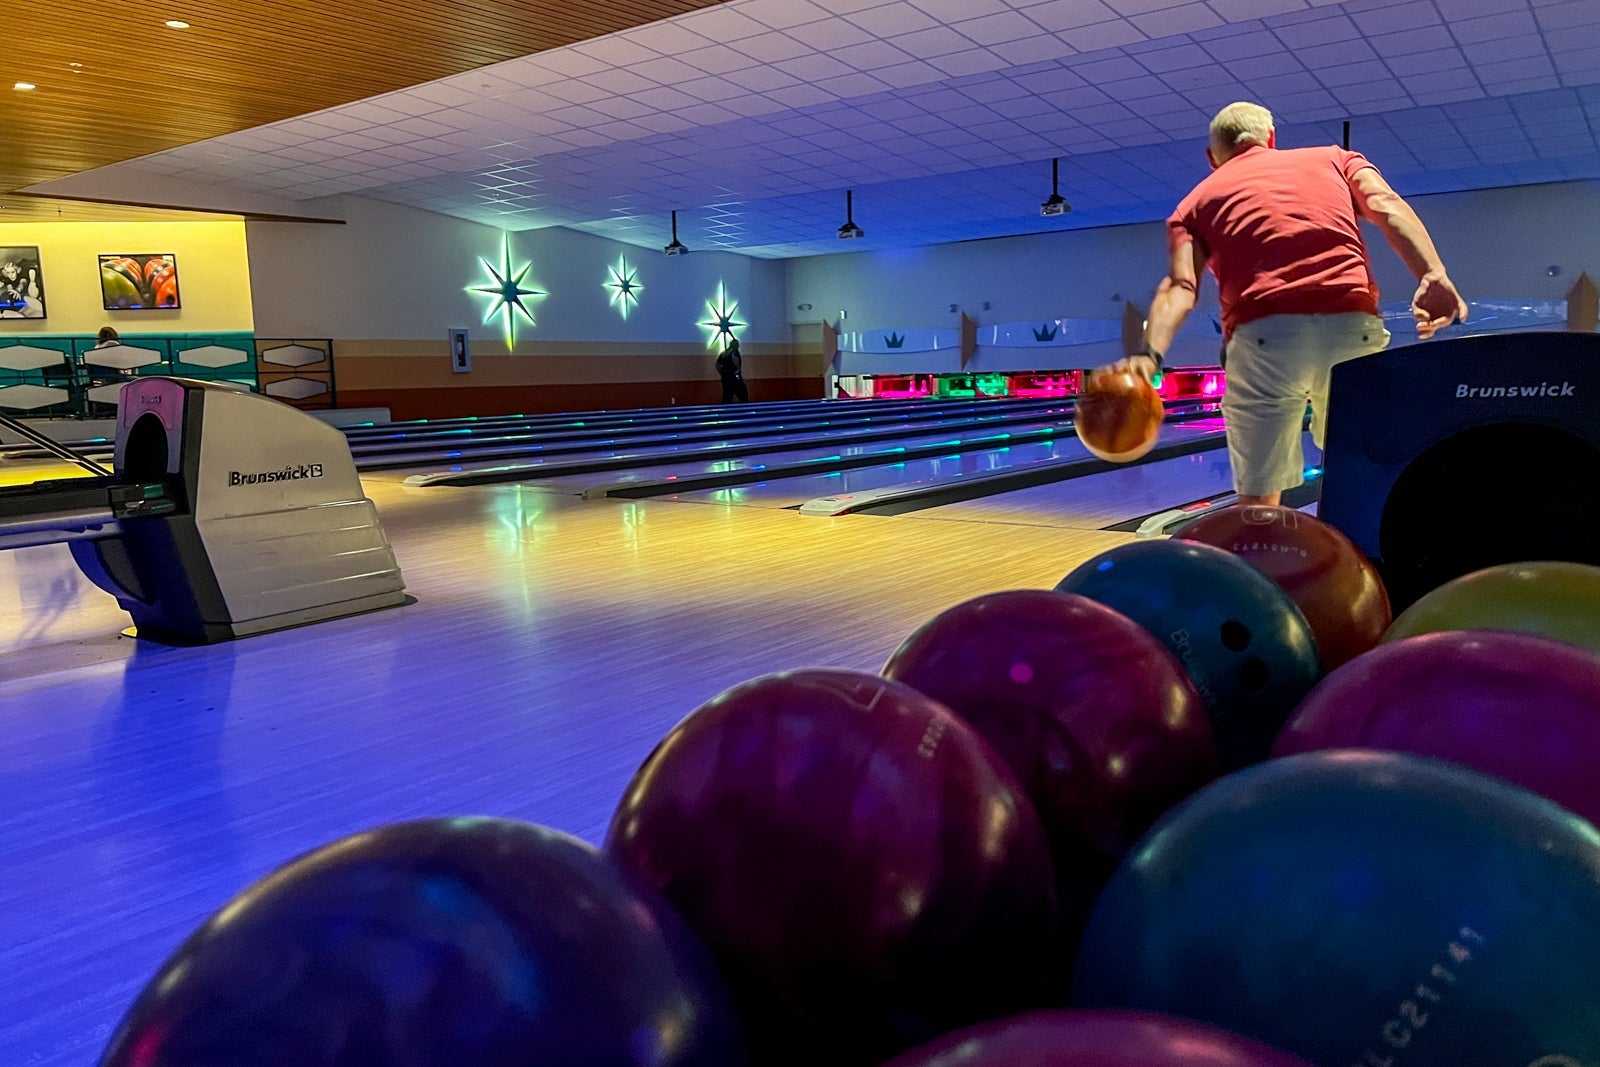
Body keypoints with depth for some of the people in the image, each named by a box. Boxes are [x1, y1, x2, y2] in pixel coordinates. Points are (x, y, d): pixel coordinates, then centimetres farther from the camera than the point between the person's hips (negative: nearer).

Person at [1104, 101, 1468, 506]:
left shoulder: (1200, 199, 22)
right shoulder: (1333, 158, 26)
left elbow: (1179, 287, 2)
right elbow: (1386, 205, 5)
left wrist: (1149, 354, -11)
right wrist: (1434, 275, -8)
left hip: (1263, 336, -1)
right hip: (1353, 327, 2)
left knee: (1258, 497, 5)